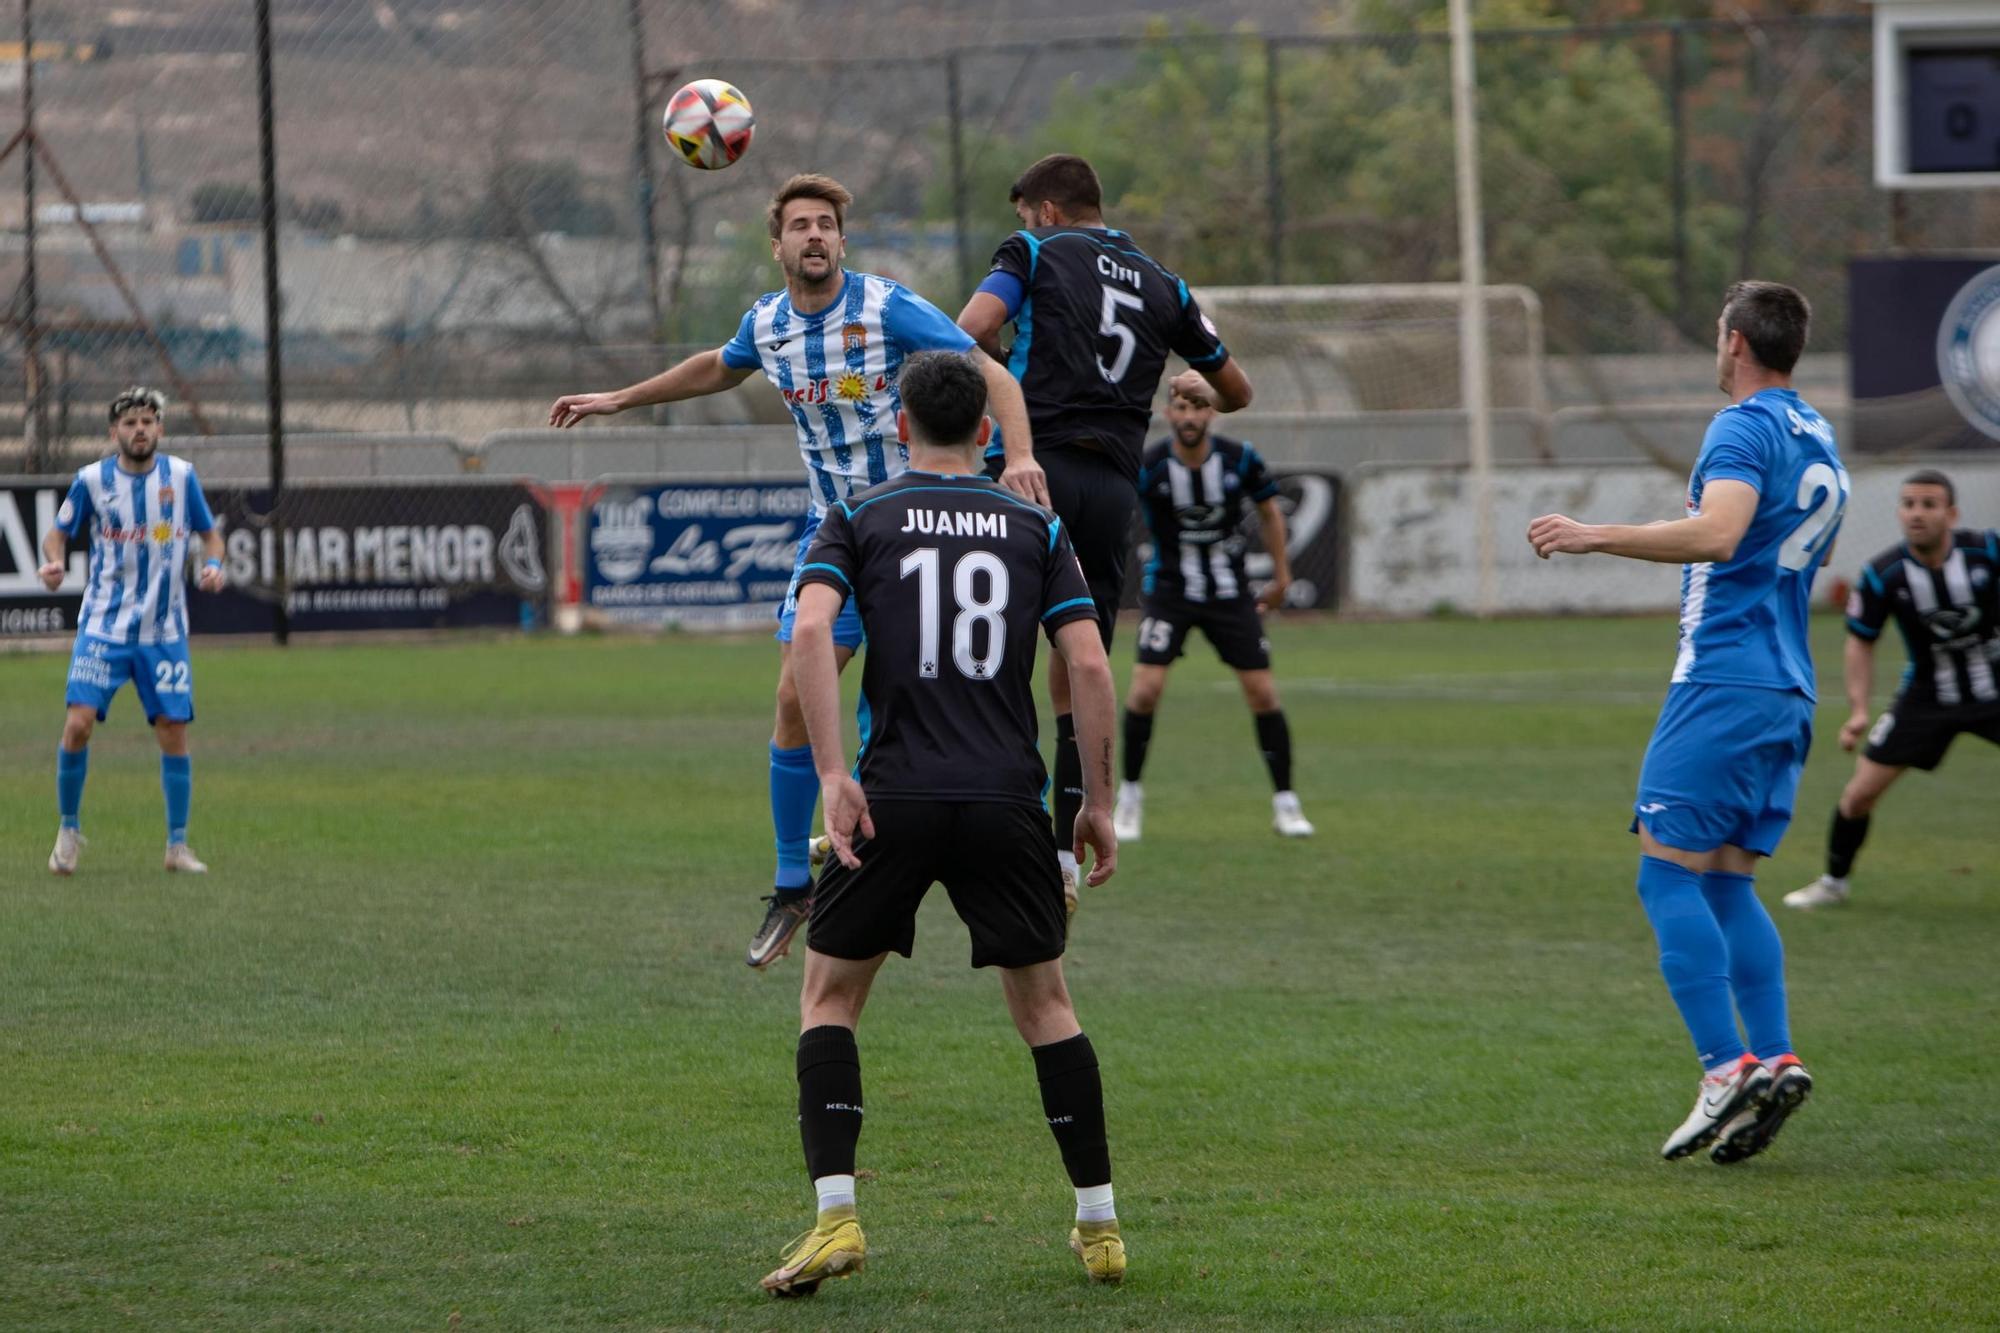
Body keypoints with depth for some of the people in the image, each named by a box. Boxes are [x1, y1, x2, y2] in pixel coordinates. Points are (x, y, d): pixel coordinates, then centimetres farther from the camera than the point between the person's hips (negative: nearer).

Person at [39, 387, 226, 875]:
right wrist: (55, 561, -14)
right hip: (103, 626, -1)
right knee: (78, 723, -13)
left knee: (173, 733, -1)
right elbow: (59, 532, 8)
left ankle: (177, 846, 11)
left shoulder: (181, 476, 0)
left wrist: (213, 564, -9)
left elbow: (209, 532, 12)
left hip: (164, 630, 1)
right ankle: (68, 829, 7)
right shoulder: (93, 479, -3)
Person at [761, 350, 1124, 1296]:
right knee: (1044, 1005, 16)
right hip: (1008, 801, 1)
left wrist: (834, 774, -13)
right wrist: (1099, 801, 7)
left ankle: (835, 1216, -5)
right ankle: (1100, 1226, 16)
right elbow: (1088, 663, 2)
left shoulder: (858, 520, 8)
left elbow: (811, 629, -11)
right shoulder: (1036, 527, 11)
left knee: (829, 999, 11)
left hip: (894, 800, -1)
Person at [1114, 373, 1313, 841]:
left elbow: (1269, 511, 6)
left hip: (1230, 591, 2)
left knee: (1263, 693, -2)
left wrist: (1281, 577, 11)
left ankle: (1285, 803, 12)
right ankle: (1129, 796, 3)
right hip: (1170, 587, -2)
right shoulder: (1148, 466, -17)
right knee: (1146, 687, -15)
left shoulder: (1240, 459, -10)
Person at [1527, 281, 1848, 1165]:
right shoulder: (1819, 443, 18)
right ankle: (1775, 1060, -2)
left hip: (1723, 685, -9)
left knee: (1670, 875, -7)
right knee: (1728, 882, 11)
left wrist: (1594, 536, -22)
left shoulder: (1744, 428, -10)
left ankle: (1727, 1069, -16)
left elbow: (1716, 535, -26)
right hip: (1788, 692, 9)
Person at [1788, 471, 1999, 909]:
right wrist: (1858, 709, -14)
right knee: (1860, 793, -3)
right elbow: (1860, 642, -5)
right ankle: (1833, 882, 21)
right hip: (1928, 696, 1)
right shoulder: (1883, 575, -17)